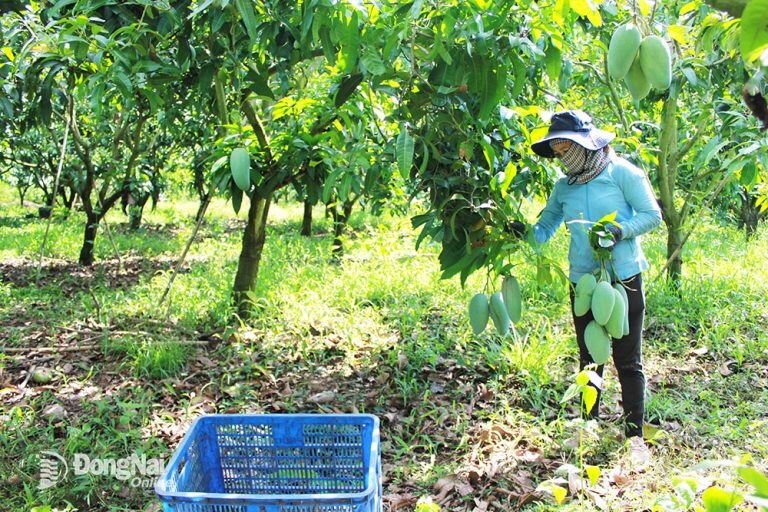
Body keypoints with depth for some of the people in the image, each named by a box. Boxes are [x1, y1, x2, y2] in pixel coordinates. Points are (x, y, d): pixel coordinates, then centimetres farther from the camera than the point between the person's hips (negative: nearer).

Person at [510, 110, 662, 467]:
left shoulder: (621, 173, -8)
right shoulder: (565, 187, 5)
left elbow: (652, 215, -6)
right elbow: (545, 229, 7)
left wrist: (620, 231, -21)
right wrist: (525, 232, -13)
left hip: (624, 279, -4)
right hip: (582, 281, 5)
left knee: (627, 360, 2)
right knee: (589, 358, 15)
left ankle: (635, 435, 13)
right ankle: (590, 425, 30)